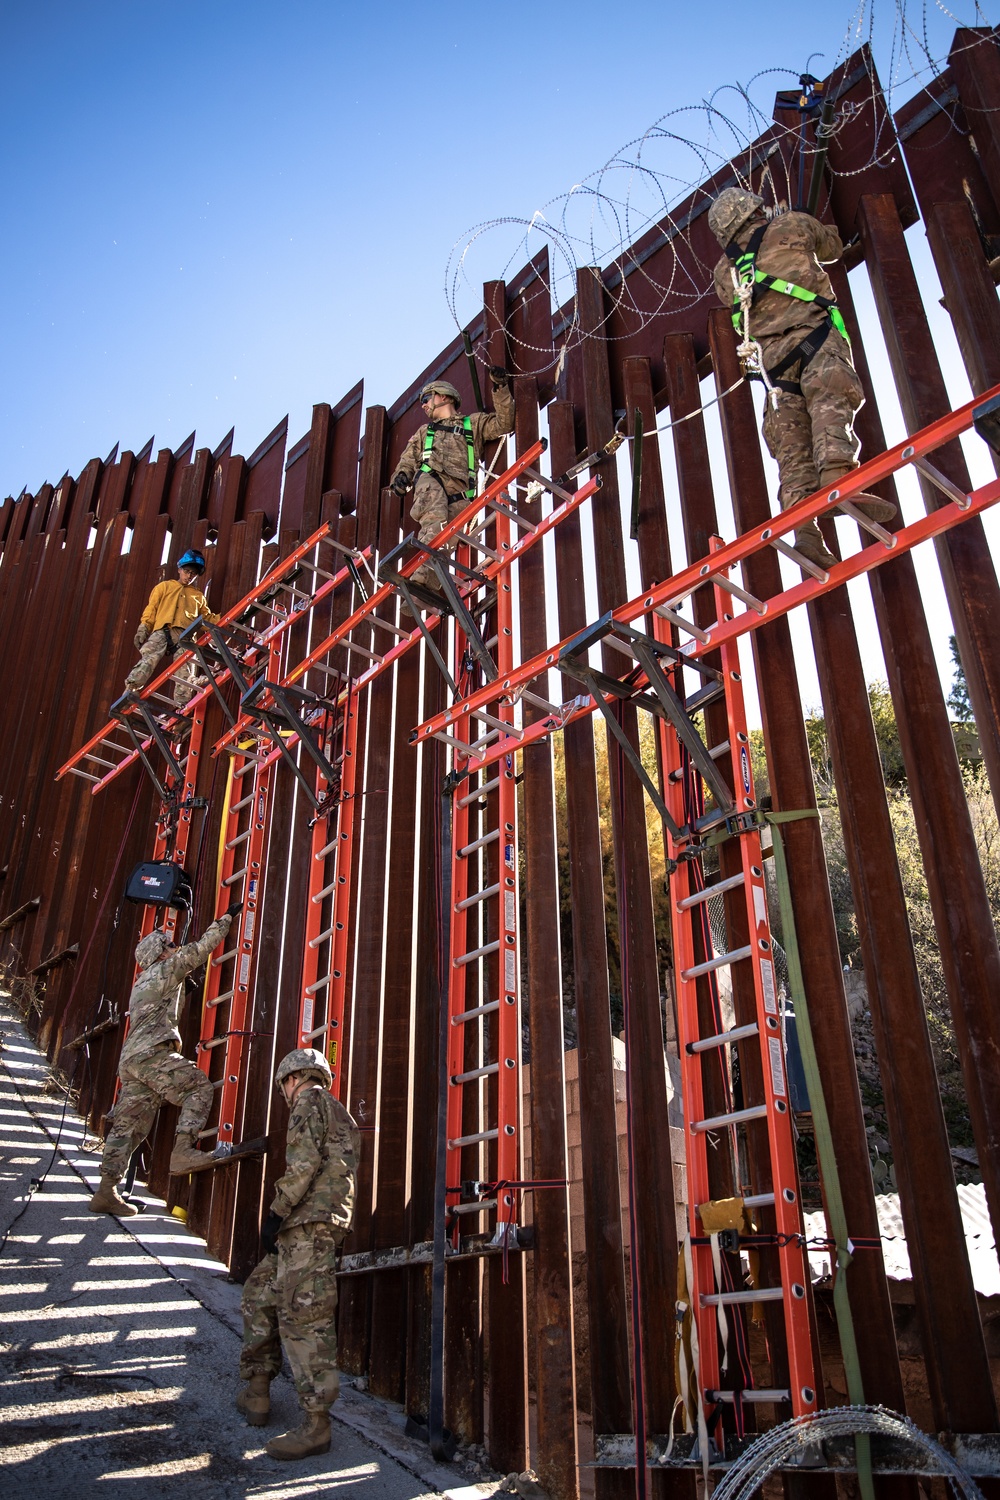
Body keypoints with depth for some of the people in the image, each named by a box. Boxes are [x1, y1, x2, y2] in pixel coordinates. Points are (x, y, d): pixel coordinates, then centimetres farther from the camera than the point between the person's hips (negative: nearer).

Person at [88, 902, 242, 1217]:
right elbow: (200, 948, 1)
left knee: (129, 1125, 6)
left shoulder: (142, 982, 30)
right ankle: (183, 1150, -26)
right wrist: (227, 917, 9)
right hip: (151, 1053, -9)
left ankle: (107, 1191, 5)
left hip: (131, 1057, 9)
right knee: (199, 1087, -12)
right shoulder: (164, 969, 3)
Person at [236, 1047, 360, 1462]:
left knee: (304, 1316, -9)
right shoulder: (338, 1113, 27)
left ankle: (316, 1424, -6)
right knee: (260, 1293, 19)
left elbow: (304, 1163, -16)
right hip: (310, 1228, 10)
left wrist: (276, 1214, -13)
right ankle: (257, 1392, 26)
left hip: (309, 1225, -10)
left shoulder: (310, 1101, -2)